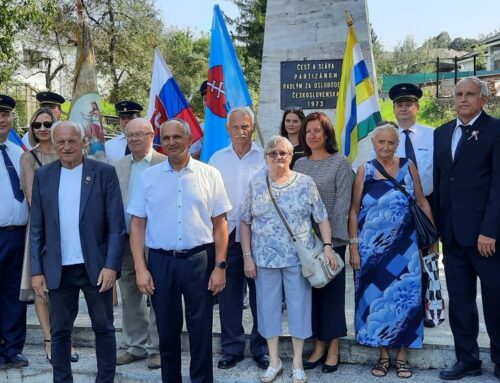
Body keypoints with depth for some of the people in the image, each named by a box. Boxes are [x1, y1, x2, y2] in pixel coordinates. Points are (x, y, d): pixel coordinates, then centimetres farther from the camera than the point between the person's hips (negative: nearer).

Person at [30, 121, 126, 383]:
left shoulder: (104, 172, -3)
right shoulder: (43, 176, 5)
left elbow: (116, 224, -5)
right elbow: (36, 228, 5)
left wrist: (111, 265, -12)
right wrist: (36, 270, 0)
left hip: (96, 266, -2)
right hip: (58, 269, 2)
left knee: (103, 328, 10)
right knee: (59, 331, 12)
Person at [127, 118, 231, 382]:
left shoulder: (209, 175, 1)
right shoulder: (148, 177, 5)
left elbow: (220, 224, 2)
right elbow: (137, 224, 4)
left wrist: (220, 266, -4)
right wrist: (140, 268, -3)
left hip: (199, 260, -1)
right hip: (160, 261, 2)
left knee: (201, 330, 6)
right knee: (167, 330, 13)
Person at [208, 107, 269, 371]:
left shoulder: (265, 157, 0)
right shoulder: (217, 159, 6)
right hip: (226, 233, 2)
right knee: (228, 292, 8)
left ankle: (261, 347, 20)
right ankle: (232, 347, 21)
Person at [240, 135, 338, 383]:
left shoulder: (306, 183, -1)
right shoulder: (255, 185, 2)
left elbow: (322, 218, 1)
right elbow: (245, 223, 4)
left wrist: (327, 246, -10)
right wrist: (247, 256, -1)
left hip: (298, 257, -1)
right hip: (265, 258, 1)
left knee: (298, 306, 6)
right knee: (268, 306, 9)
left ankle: (297, 363, 21)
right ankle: (274, 361, 25)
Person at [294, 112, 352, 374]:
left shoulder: (340, 162, -2)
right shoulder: (299, 164, 11)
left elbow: (343, 201, -8)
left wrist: (330, 234, -14)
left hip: (331, 239, -4)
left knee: (331, 291, 4)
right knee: (309, 290, 8)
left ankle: (333, 349, 15)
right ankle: (318, 346, 21)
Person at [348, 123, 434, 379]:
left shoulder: (408, 167, 3)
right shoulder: (364, 171, 1)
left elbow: (422, 203, 8)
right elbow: (354, 210, 1)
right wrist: (353, 246, -4)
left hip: (404, 247, 0)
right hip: (372, 248, 0)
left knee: (404, 296, 3)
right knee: (376, 297, 6)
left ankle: (402, 355, 18)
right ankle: (383, 354, 20)